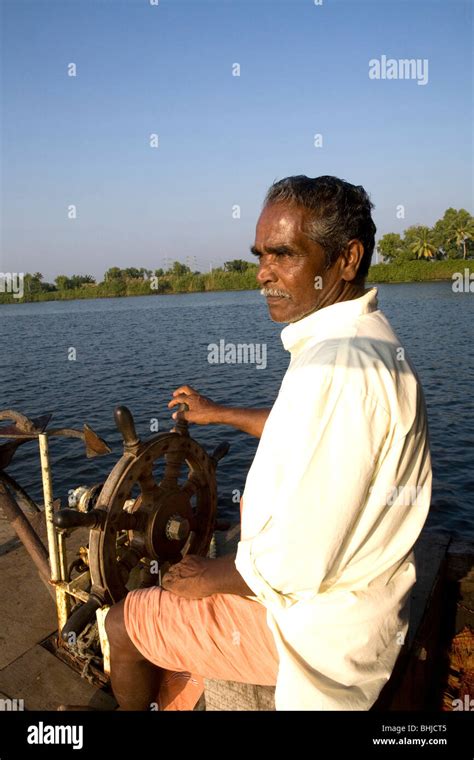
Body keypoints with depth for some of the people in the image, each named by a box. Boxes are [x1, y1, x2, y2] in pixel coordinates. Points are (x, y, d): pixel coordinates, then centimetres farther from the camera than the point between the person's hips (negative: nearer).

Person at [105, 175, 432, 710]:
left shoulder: (339, 366, -33)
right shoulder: (365, 340, 2)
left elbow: (293, 565, -30)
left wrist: (209, 577, -11)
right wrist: (221, 413, 27)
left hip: (316, 625, -9)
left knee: (123, 625, 7)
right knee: (168, 605, 23)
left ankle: (135, 707, 38)